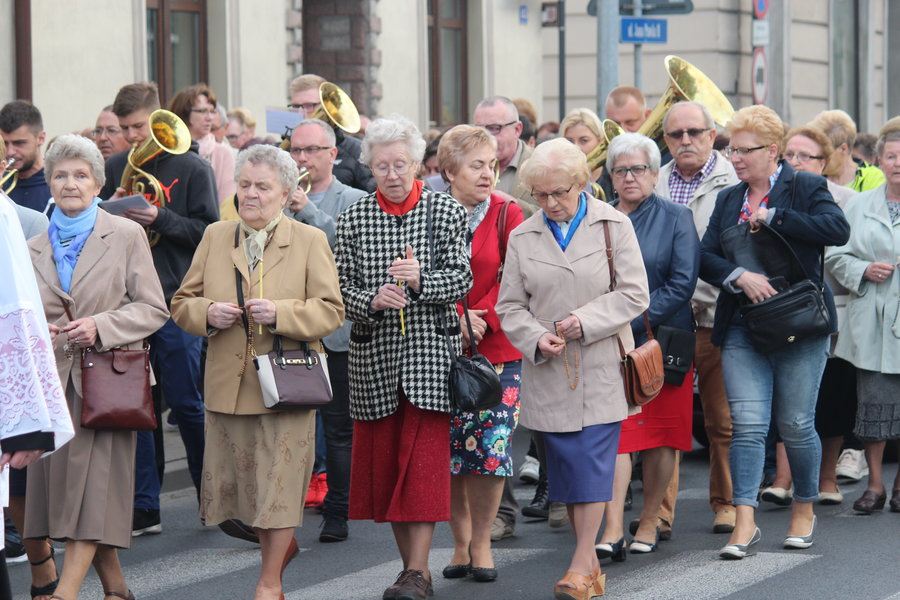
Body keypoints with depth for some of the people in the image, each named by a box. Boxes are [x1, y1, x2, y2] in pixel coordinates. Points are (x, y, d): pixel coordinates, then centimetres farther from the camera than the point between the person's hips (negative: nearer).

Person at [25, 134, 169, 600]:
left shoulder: (126, 235, 3)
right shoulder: (35, 249, 14)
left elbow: (153, 309, 0)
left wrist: (100, 326, -14)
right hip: (54, 380, 4)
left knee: (94, 484, -11)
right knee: (62, 482, 4)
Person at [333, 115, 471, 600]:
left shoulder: (445, 211, 1)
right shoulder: (353, 219, 5)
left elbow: (461, 281, -4)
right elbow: (341, 288, 3)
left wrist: (420, 281, -22)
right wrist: (372, 301, -17)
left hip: (430, 348, -3)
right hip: (373, 355, 3)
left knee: (425, 456, -8)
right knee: (382, 456, 5)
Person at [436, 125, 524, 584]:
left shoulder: (506, 214, 2)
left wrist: (480, 319, -12)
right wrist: (454, 319, -10)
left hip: (496, 351, -1)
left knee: (492, 445, -6)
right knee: (448, 449, 2)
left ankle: (481, 542, 9)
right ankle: (461, 543, 15)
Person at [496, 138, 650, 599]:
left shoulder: (613, 226, 0)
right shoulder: (523, 237, 6)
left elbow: (634, 294, -3)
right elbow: (510, 306, 8)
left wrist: (585, 321, -14)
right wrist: (536, 339, -10)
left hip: (601, 366, -3)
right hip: (548, 371, 3)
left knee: (593, 461, -9)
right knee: (564, 464, 4)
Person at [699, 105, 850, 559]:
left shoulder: (806, 188, -1)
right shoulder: (728, 199, 13)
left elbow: (838, 229, -18)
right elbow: (706, 257, 5)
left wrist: (772, 216, -17)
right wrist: (739, 276, -15)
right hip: (742, 330, 3)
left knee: (796, 424, 4)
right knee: (747, 425, -6)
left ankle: (804, 510, 24)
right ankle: (745, 524, -7)